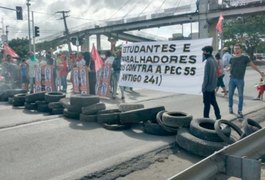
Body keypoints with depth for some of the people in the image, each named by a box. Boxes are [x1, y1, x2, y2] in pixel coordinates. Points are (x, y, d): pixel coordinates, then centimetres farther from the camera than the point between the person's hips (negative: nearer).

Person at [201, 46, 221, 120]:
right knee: (213, 102, 16)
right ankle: (218, 117, 23)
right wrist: (214, 84, 20)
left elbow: (206, 75, -20)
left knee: (207, 104, -1)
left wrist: (203, 86, -15)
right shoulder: (214, 60, 11)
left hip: (208, 86, -9)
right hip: (212, 86, 9)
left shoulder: (208, 61, -18)